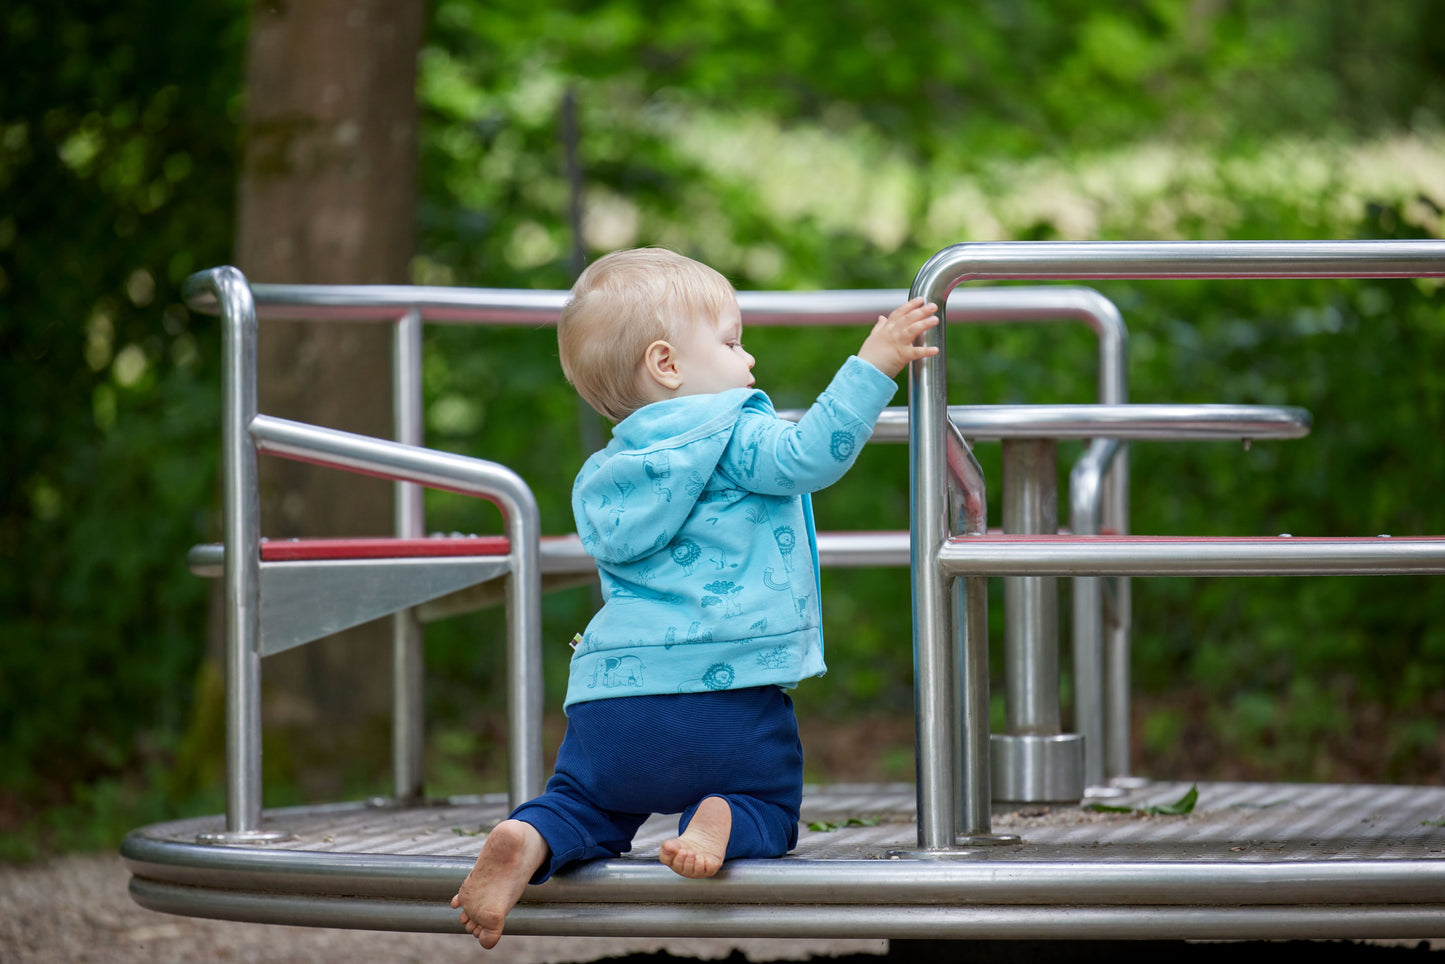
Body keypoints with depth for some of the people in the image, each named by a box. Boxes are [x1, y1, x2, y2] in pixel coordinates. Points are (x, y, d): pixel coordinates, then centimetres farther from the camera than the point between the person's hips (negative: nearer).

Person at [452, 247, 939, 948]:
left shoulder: (605, 476, 20)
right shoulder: (733, 437, -2)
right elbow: (809, 456, -19)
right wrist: (872, 368, -15)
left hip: (611, 698, 5)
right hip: (729, 695, -4)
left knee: (586, 806, 18)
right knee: (770, 812, 14)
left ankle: (528, 840, -17)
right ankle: (722, 824, -21)